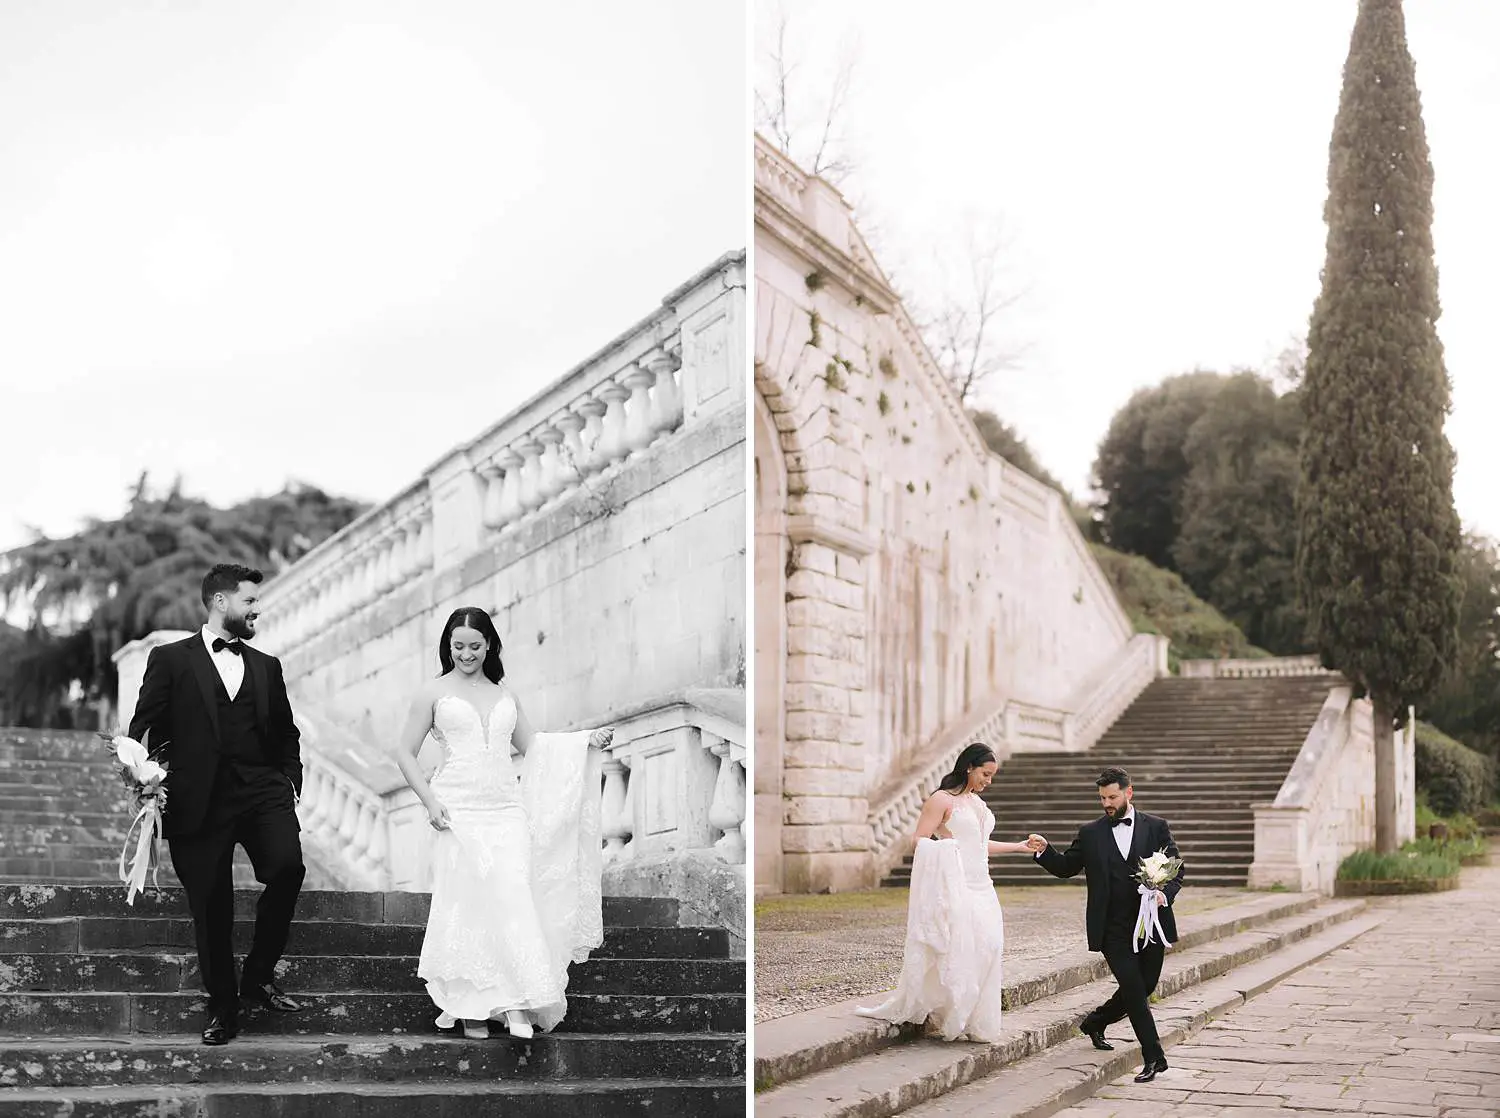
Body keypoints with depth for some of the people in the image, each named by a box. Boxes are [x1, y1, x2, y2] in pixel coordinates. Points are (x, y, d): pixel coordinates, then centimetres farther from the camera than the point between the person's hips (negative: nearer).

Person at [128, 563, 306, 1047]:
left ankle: (259, 975, -1)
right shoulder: (171, 659, 8)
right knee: (210, 907, -2)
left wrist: (291, 780, 12)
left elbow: (286, 732, 26)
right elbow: (143, 729, 6)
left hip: (263, 790, 2)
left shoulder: (266, 666, 20)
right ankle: (223, 1009, 16)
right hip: (201, 801, -2)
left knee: (287, 867, -22)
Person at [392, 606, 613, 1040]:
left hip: (506, 810, 3)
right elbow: (405, 753, 7)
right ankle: (470, 1005, 2)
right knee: (465, 903, -6)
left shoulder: (504, 693, 17)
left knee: (512, 897, -11)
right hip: (458, 812, -2)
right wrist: (429, 801, -6)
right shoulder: (434, 693, 7)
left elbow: (529, 744, 23)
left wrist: (587, 740, 12)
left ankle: (515, 1003, -12)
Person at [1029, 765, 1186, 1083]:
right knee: (1134, 989, -11)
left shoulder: (1156, 827, 5)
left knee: (1143, 988, 9)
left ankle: (1094, 1023, 34)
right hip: (1113, 930, -2)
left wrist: (1165, 893, -14)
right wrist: (1044, 851, -10)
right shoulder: (1090, 834, 6)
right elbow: (1066, 867, 9)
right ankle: (1154, 1058, -2)